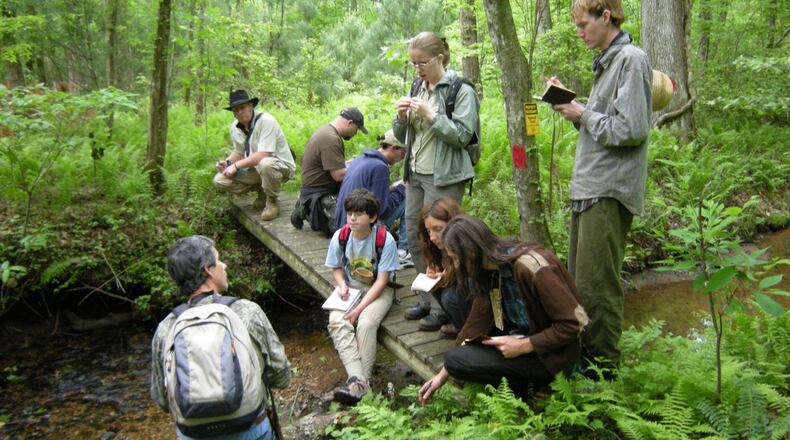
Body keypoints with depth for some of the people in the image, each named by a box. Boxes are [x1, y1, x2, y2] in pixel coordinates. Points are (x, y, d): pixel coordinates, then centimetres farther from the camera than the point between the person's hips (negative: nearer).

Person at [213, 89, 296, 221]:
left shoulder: (266, 121, -23)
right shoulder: (235, 127, 1)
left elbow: (263, 155, -30)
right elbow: (238, 151, 15)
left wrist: (236, 165, -25)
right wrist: (228, 162, -7)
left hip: (281, 165, -7)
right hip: (254, 167, 7)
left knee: (265, 164, -43)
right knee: (220, 180, -6)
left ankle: (272, 201, -14)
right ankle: (261, 191, 12)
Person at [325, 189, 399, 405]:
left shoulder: (385, 240, -18)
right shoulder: (340, 237, -8)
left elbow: (381, 281, -16)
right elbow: (336, 268, 7)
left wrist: (359, 309, -23)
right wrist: (341, 285, -15)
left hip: (377, 291, -3)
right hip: (350, 289, 3)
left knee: (366, 323, -32)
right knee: (337, 322, -27)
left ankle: (361, 382, -26)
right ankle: (357, 378, -37)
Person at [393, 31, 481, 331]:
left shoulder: (461, 91, -7)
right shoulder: (418, 89, 13)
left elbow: (462, 136, -14)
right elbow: (402, 136, 16)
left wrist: (431, 115, -20)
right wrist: (402, 117, -4)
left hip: (444, 177, -7)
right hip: (415, 173, 7)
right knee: (414, 236, 10)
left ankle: (442, 307, 6)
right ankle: (428, 299, 24)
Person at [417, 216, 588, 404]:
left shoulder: (532, 267, -26)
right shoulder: (489, 271, -1)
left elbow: (572, 324, -24)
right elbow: (475, 323, 2)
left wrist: (523, 346, -23)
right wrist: (443, 375, 2)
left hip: (552, 353, -9)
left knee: (456, 359, -17)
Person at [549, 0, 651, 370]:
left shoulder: (632, 59, -11)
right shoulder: (606, 62, 18)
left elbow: (631, 129, -19)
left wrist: (583, 115, -9)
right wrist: (572, 104, 6)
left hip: (609, 191, -10)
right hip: (589, 187, 10)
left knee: (596, 283, -5)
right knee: (578, 277, 16)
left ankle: (604, 362, 8)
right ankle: (584, 349, 29)